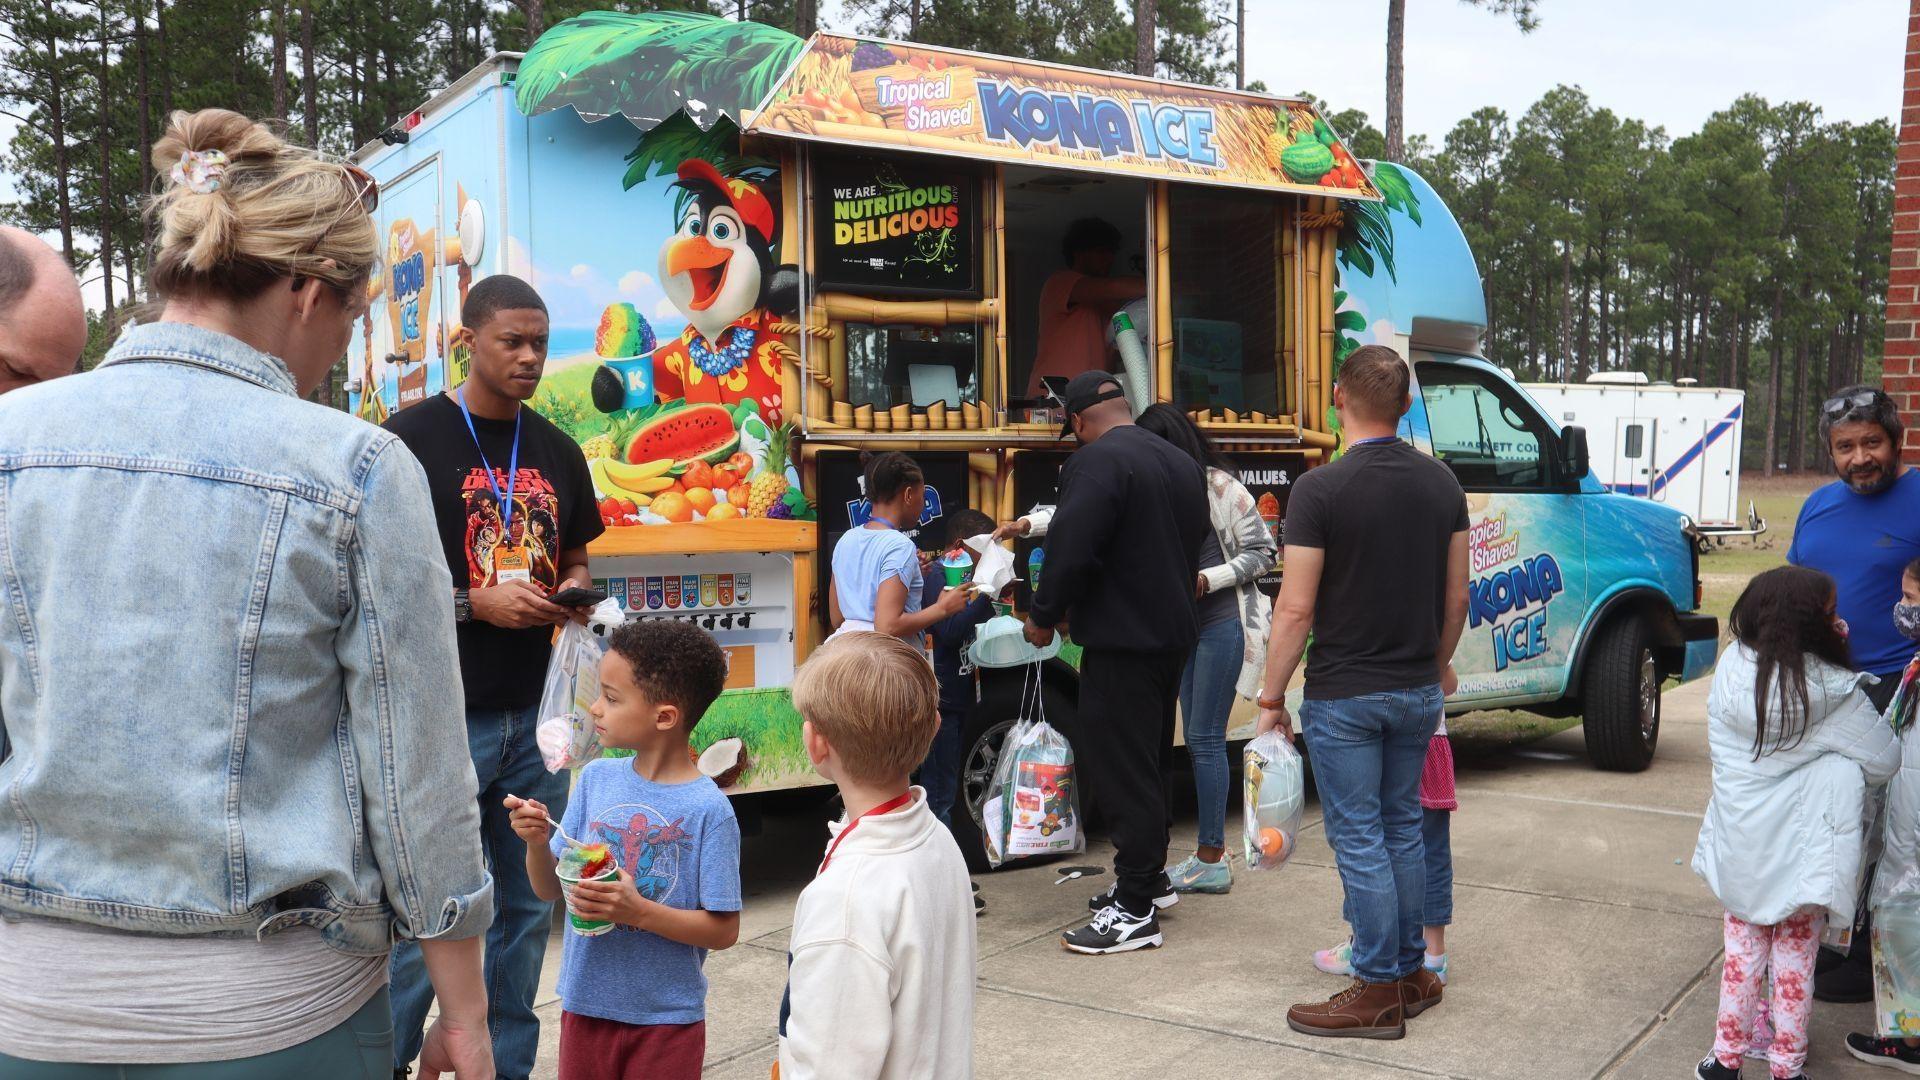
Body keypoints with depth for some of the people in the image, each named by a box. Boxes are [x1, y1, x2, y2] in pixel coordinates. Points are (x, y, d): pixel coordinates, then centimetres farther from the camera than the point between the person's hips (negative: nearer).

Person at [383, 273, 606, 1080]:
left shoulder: (558, 452, 11)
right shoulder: (415, 437, -6)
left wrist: (573, 590, -2)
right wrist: (473, 602, -18)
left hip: (535, 715, 6)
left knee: (528, 905, 14)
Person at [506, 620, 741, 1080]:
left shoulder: (708, 809, -18)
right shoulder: (596, 778, -3)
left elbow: (724, 931, -14)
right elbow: (549, 889, 4)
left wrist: (639, 911, -25)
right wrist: (536, 841, -15)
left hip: (666, 1016, -4)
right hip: (586, 1004, 4)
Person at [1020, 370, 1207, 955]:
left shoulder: (1097, 461, -16)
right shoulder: (1182, 464, 13)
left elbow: (1071, 549, -23)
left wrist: (1044, 616, -9)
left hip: (1121, 640, -9)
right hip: (1173, 634, 9)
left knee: (1120, 768, -4)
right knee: (1149, 761, 20)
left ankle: (1135, 912, 0)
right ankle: (1149, 877, 33)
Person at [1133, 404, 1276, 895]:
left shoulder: (1221, 487, -10)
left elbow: (1262, 554, -7)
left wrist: (1208, 579, -18)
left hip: (1224, 624, -8)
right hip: (1186, 625, 8)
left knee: (1205, 738, -7)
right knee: (1197, 738, 9)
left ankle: (1211, 862, 0)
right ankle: (1210, 854, 17)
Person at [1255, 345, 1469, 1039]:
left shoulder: (1321, 489, -17)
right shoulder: (1442, 484, 2)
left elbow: (1295, 609, -17)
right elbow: (1457, 597, 8)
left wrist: (1272, 698, -8)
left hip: (1344, 695, -6)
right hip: (1417, 690, 6)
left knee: (1359, 839, 2)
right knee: (1402, 828, 18)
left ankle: (1379, 993, 9)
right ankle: (1412, 973, 27)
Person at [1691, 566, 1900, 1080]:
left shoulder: (1732, 668, -10)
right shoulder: (1832, 691, -20)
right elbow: (1883, 762, -9)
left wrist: (1831, 646, 0)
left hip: (1740, 853, 4)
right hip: (1802, 856, -3)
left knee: (1743, 951, 19)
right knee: (1795, 960, 13)